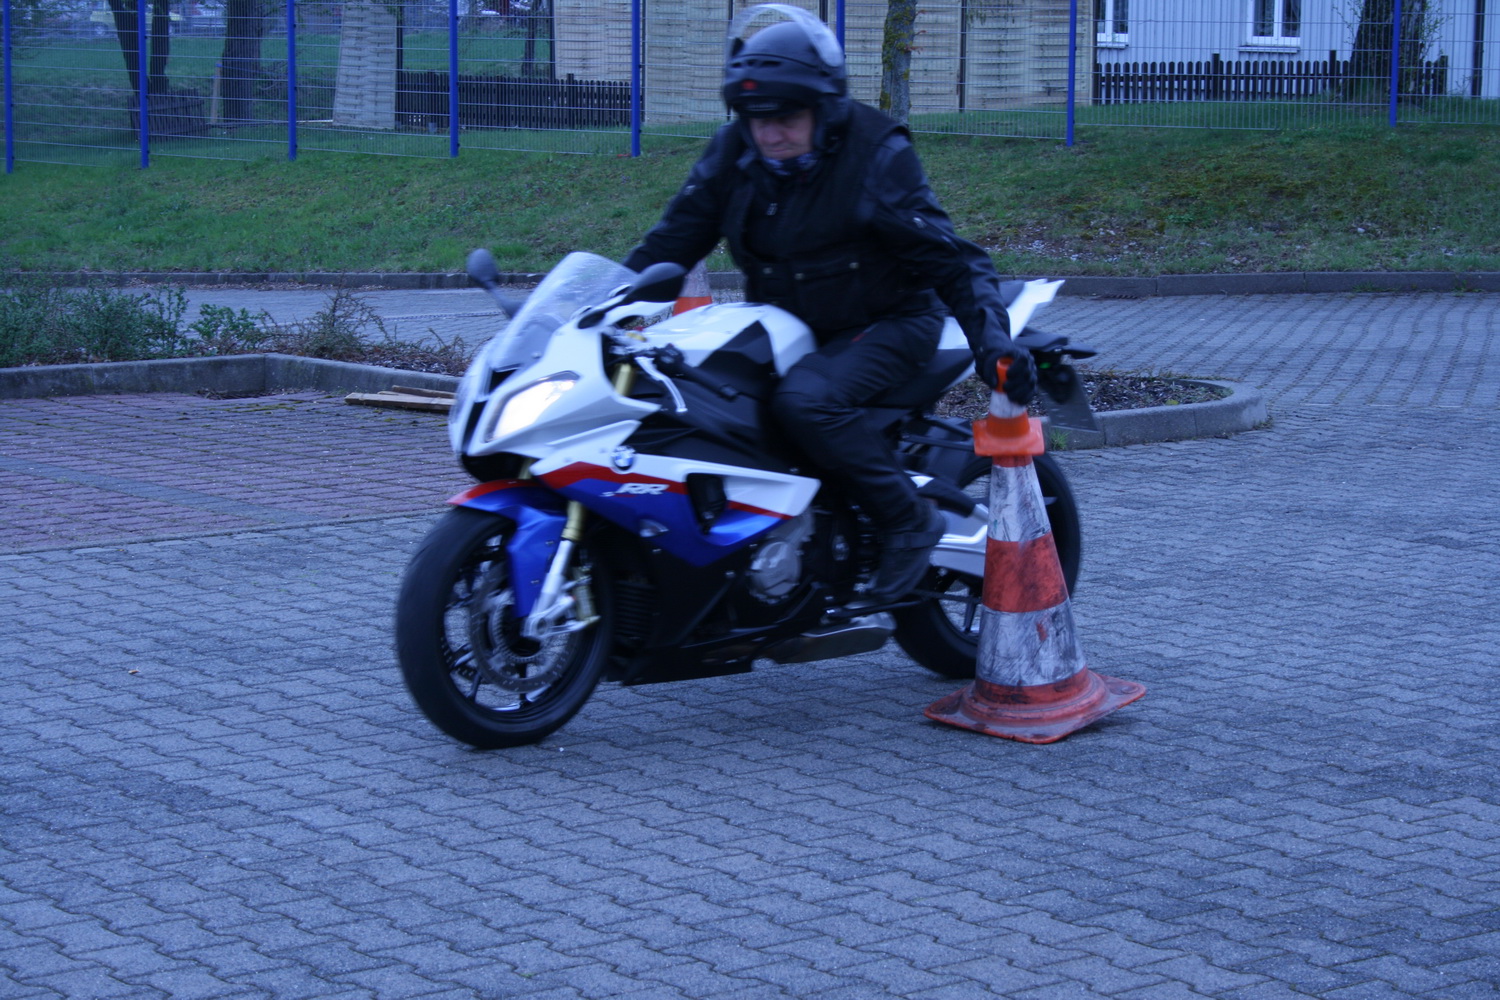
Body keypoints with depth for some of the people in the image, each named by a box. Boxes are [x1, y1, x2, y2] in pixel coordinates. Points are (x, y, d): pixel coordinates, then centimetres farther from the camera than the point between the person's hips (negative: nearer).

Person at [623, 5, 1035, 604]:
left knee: (805, 399, -35)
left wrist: (992, 340, -30)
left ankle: (908, 521, -18)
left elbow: (947, 259, -16)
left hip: (886, 323, -6)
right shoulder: (736, 152, 0)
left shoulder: (876, 156, -16)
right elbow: (676, 238, 5)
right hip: (784, 328, 7)